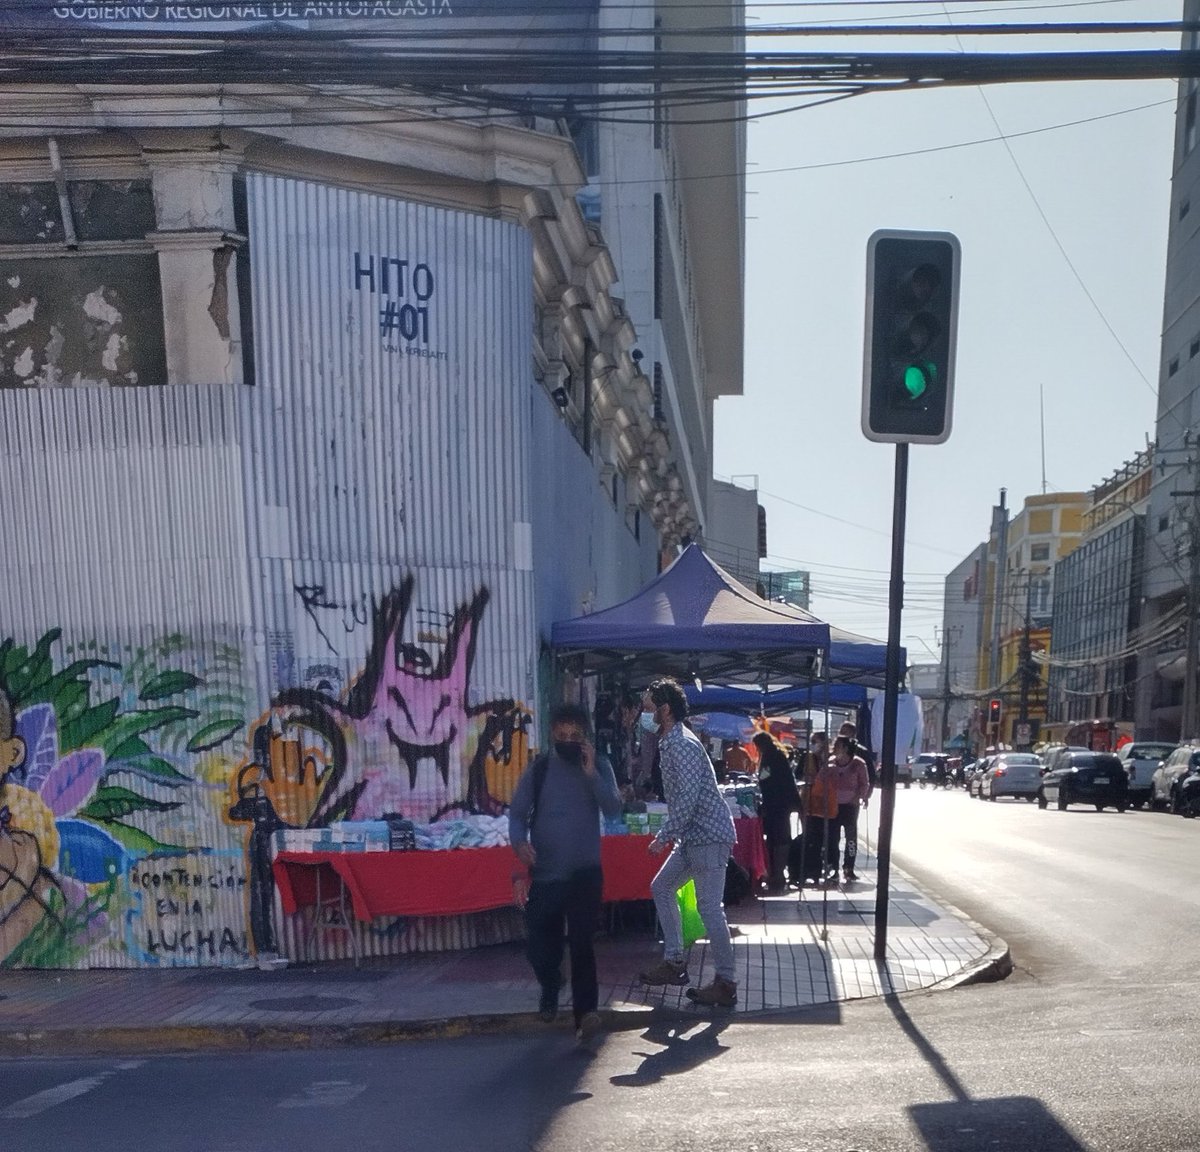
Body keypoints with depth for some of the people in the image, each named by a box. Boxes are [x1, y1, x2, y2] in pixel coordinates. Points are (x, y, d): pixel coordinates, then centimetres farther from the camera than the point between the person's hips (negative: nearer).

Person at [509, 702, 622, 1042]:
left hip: (585, 872, -1)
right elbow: (517, 812, -1)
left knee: (581, 943, -6)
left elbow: (613, 810, -10)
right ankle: (549, 990, 34)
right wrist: (519, 842, -20)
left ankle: (585, 1011, -1)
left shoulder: (599, 766, 1)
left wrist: (591, 773, -20)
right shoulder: (538, 768, 0)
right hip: (544, 873, 1)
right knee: (539, 943, 7)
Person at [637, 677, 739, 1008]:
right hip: (692, 836, 11)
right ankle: (674, 962, 21)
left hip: (708, 835, -11)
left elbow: (688, 797, -24)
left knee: (709, 907, -6)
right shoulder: (670, 742, 14)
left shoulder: (682, 745, -18)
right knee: (661, 887, 15)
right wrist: (672, 832, 21)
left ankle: (726, 984, 1)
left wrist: (664, 835, -19)